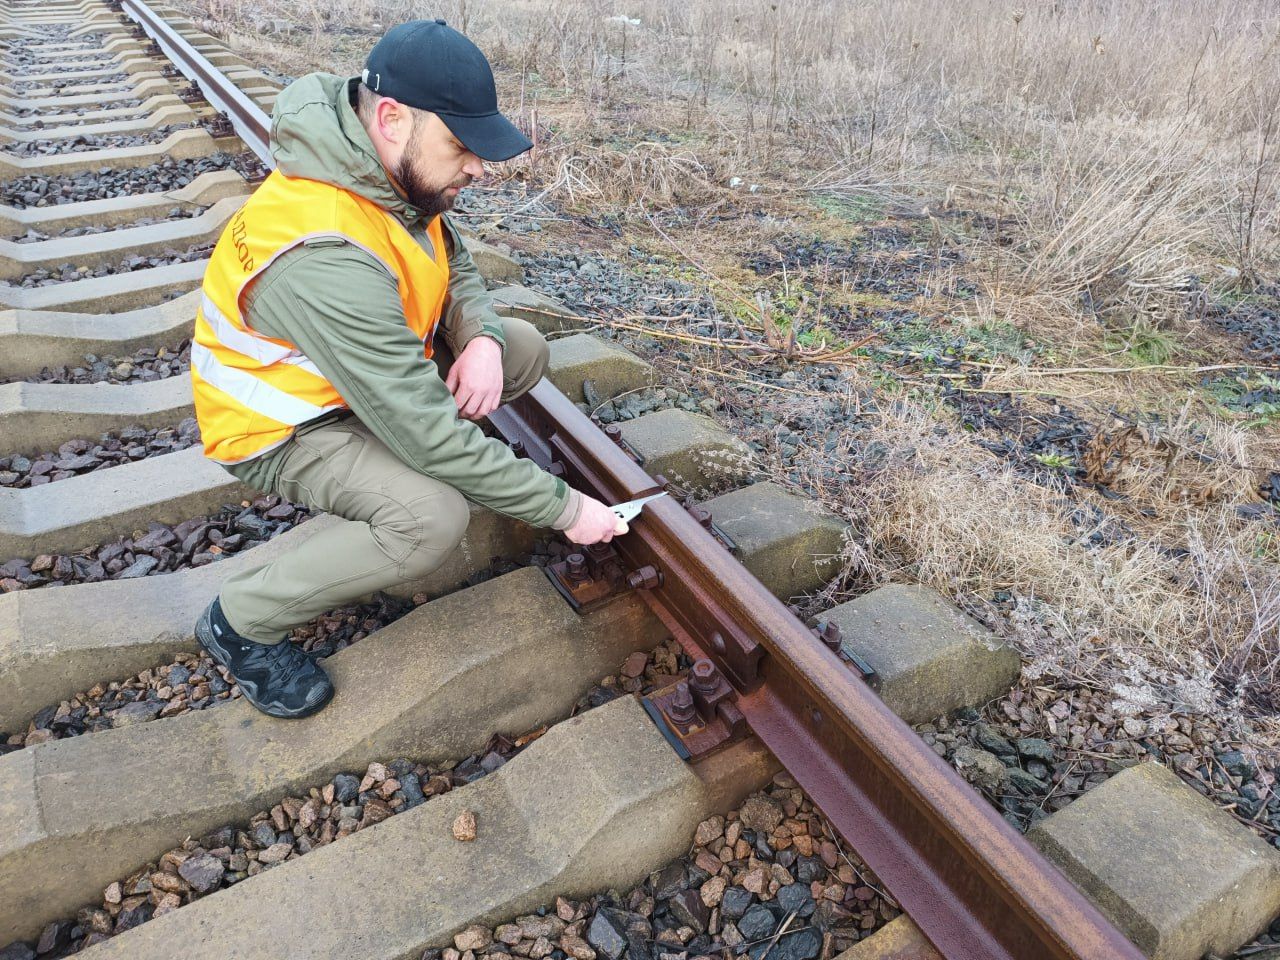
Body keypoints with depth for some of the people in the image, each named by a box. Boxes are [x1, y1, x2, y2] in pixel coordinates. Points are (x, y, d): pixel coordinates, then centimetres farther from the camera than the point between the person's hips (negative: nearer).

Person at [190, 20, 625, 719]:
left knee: (525, 349, -1)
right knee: (434, 519, -32)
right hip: (283, 423, -8)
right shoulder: (325, 254, -38)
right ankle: (242, 620, -7)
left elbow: (456, 268, 6)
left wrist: (481, 338, -18)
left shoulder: (394, 171, -11)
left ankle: (384, 470, 11)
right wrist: (563, 509, -28)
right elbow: (429, 433, -36)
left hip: (369, 369, 8)